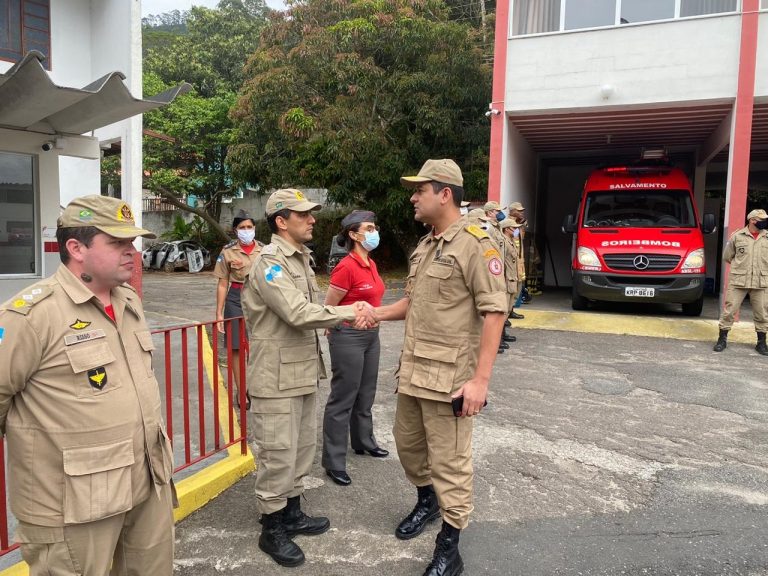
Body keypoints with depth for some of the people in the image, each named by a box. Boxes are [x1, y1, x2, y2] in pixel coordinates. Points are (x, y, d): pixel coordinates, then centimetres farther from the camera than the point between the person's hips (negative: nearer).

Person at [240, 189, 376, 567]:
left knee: (301, 448, 19)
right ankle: (272, 529, 21)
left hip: (303, 372, 9)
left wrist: (349, 316, -4)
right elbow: (299, 314, -26)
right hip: (277, 377, -9)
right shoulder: (269, 263, -17)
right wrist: (349, 312, -18)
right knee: (278, 455, 3)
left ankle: (292, 514, 36)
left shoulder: (300, 258, 13)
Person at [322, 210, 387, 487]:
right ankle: (333, 461, 12)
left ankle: (363, 441, 39)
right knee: (343, 399, 1)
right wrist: (338, 333, 0)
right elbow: (327, 308, -12)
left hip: (371, 335, 8)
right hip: (349, 337, -8)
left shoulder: (371, 264, 7)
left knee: (366, 393, 21)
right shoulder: (346, 267, -19)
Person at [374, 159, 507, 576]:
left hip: (449, 377, -8)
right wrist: (376, 313, 7)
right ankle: (426, 501, 48)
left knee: (449, 462, 3)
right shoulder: (424, 247, 13)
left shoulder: (475, 244, -14)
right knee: (407, 442, 22)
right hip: (412, 370, 9)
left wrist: (481, 379, -21)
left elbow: (494, 312, -17)